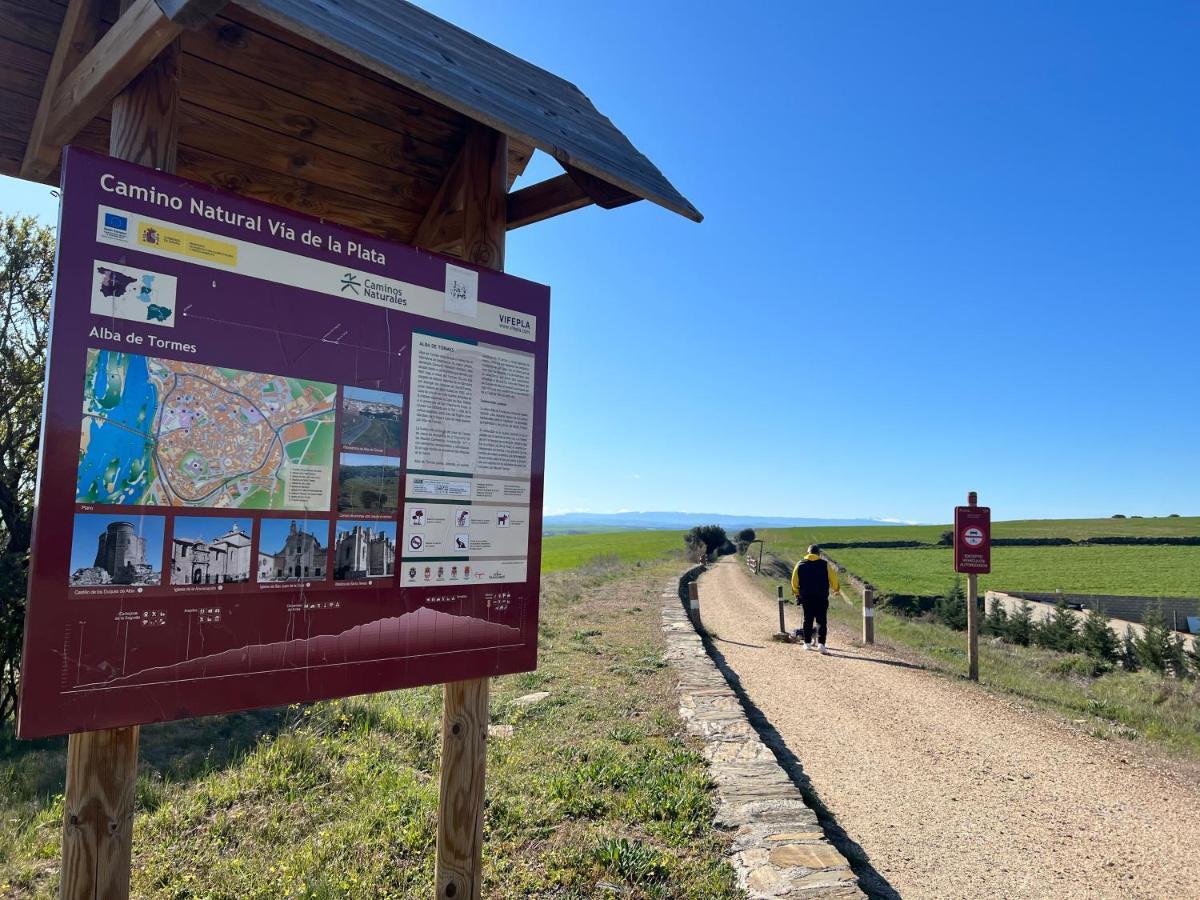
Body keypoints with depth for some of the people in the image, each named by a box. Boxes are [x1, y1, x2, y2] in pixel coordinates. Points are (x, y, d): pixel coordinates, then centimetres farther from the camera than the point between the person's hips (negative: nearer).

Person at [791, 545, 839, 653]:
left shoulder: (800, 565, 3)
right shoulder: (825, 565, -2)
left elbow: (794, 581, 7)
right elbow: (833, 579, 1)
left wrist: (796, 593, 22)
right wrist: (836, 589, 21)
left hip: (806, 598, 2)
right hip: (821, 598, -2)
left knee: (807, 620, 12)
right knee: (822, 621, 1)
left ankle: (807, 643, 16)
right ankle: (821, 644, -10)